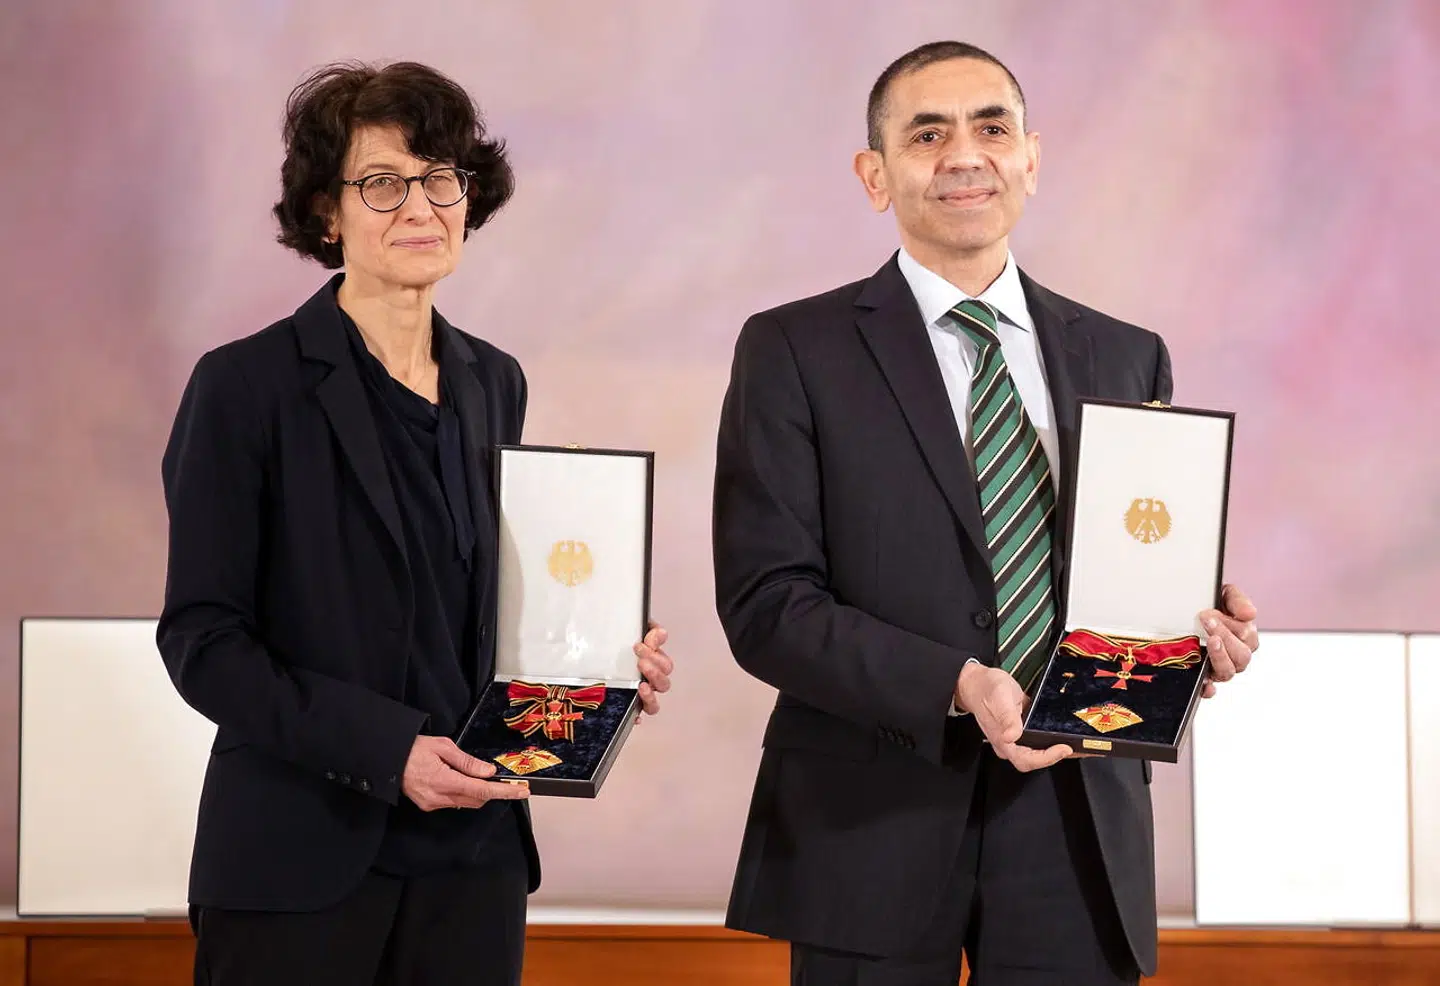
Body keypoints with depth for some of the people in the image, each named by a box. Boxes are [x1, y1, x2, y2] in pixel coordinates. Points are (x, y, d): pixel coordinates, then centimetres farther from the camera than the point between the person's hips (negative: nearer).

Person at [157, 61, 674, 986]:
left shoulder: (493, 384, 11)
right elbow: (203, 640, -9)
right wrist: (382, 749, -19)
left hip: (472, 854, 5)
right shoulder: (248, 385, -6)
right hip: (303, 858, -5)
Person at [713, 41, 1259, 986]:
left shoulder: (1125, 360, 11)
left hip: (1077, 833, 3)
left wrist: (1199, 632, -8)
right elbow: (765, 602, -7)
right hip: (873, 831, -3)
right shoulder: (795, 352, 0)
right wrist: (956, 687, -19)